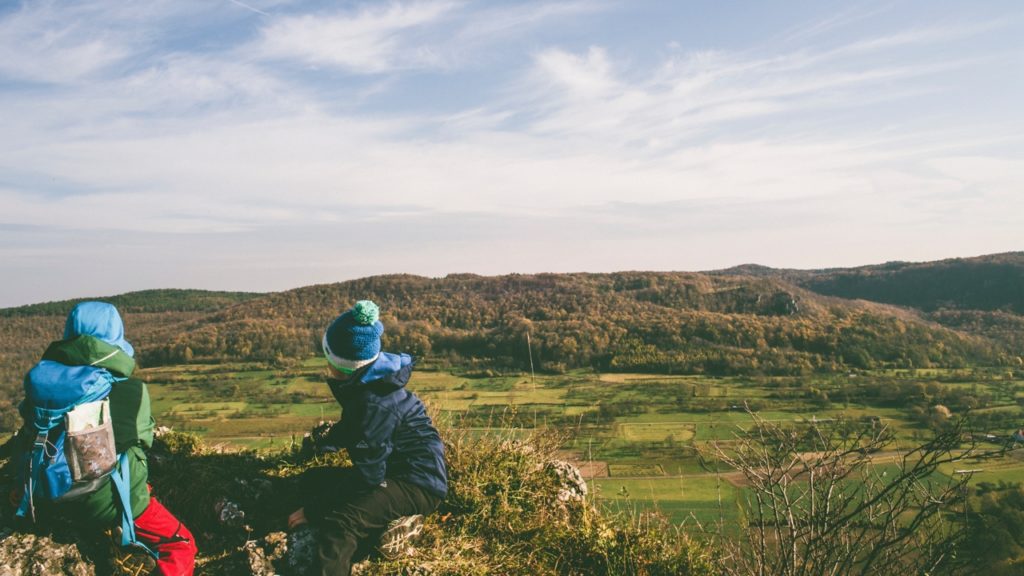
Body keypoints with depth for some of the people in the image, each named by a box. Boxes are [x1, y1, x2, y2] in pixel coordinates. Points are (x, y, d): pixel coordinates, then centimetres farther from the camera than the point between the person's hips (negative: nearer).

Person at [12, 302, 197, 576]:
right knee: (180, 545, 9)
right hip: (108, 502, -5)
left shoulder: (39, 378, -6)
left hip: (46, 500, 5)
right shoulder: (131, 390, -17)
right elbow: (144, 439, 0)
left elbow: (31, 432, 8)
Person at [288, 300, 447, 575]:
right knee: (313, 480, 9)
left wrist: (312, 510, -15)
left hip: (419, 483, -11)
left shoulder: (376, 402, -27)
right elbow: (351, 428, 23)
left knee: (337, 522, -30)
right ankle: (392, 517, 3)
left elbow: (367, 475, -22)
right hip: (396, 470, 11)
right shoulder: (368, 379, 3)